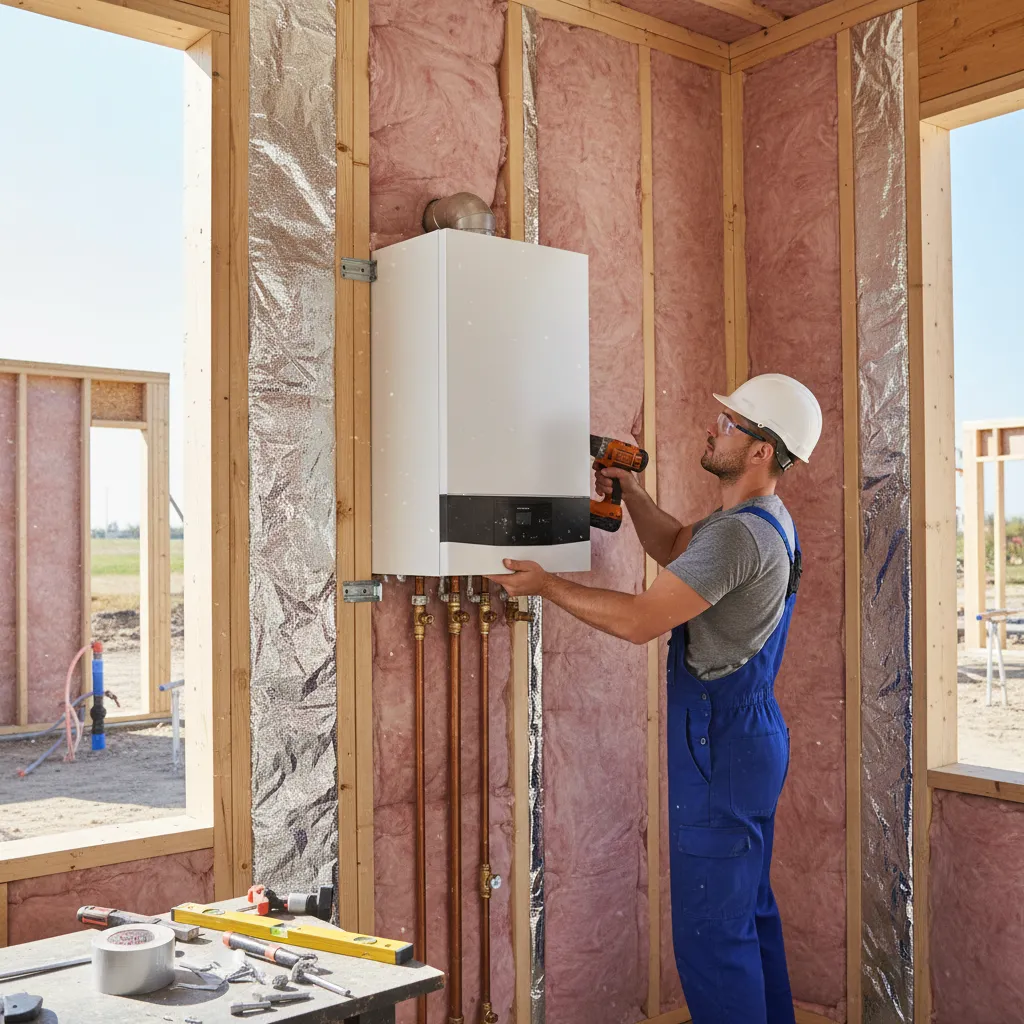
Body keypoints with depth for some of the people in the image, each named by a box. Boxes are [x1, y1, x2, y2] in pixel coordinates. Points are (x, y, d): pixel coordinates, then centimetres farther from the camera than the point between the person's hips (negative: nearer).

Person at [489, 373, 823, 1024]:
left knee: (711, 928, -2)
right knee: (751, 910, 21)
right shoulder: (768, 519, 10)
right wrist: (630, 491, 9)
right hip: (752, 733, 11)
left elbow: (640, 620, -25)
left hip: (721, 747, -11)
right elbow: (674, 547, 23)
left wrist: (547, 585, -14)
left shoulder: (740, 534, -23)